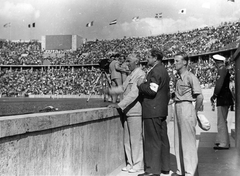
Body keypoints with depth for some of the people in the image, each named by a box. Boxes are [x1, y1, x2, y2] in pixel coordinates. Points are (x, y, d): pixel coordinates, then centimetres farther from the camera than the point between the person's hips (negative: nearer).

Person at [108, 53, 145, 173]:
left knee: (136, 139, -1)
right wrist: (109, 91, 18)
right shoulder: (131, 75, 16)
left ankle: (138, 165, 9)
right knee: (127, 140, 12)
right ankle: (130, 163, 22)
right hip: (127, 112, 9)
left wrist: (119, 105, -26)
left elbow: (134, 93, -23)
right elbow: (123, 88, 28)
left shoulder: (140, 75, -14)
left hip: (135, 111, -9)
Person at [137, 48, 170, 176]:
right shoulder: (163, 70, 18)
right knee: (163, 139, 13)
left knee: (152, 140, -5)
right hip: (162, 110, 10)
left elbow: (152, 90, -24)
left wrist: (141, 85, -9)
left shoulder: (155, 71, -14)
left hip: (152, 111, -10)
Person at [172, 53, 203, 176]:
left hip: (186, 107, -9)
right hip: (177, 107, 9)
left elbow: (200, 97, -15)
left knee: (188, 141, -3)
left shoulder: (190, 77, -11)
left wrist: (195, 113, -7)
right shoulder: (177, 78, 12)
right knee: (178, 140, 13)